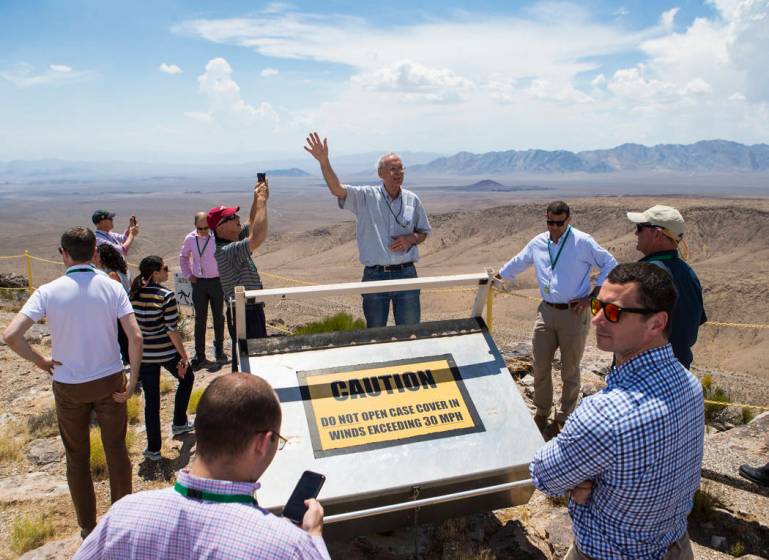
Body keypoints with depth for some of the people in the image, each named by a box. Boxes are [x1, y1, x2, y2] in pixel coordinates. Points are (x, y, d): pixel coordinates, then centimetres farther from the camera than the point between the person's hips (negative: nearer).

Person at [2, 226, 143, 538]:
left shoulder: (48, 292, -11)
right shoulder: (112, 288, -10)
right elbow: (135, 337, -16)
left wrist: (39, 361, -4)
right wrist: (132, 383, -8)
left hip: (68, 386, 0)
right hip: (110, 382, 0)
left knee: (77, 457, 16)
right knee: (116, 450, 15)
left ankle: (88, 526, 28)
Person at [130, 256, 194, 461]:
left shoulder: (133, 294, 0)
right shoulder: (166, 295, -18)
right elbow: (172, 330, -18)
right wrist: (184, 357, -10)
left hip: (143, 354, 5)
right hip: (166, 352, -4)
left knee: (151, 399, 12)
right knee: (187, 378, 26)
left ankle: (153, 448, 18)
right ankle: (179, 423, 34)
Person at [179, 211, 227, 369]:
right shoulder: (190, 239, 0)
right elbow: (183, 257, 17)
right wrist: (188, 275, 8)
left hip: (216, 281, -2)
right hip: (198, 283, 3)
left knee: (218, 317, 9)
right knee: (200, 319, 6)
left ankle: (219, 351, 23)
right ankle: (199, 355, 13)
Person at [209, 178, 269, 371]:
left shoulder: (234, 241, 6)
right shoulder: (226, 251, -25)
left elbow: (251, 224, 20)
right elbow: (258, 237, -37)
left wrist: (257, 199, 5)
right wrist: (261, 201, -27)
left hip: (252, 310, 10)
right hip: (244, 315, -10)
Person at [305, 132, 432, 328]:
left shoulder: (412, 200, 3)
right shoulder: (366, 196, -4)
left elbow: (424, 232, 13)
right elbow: (337, 189, -20)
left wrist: (411, 238, -10)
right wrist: (324, 161, -34)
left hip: (406, 274, 2)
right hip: (375, 276, -2)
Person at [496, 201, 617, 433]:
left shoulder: (583, 242, -10)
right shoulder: (538, 243, 5)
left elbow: (611, 266, -5)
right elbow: (516, 263, 21)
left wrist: (592, 297, -9)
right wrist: (495, 277, 28)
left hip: (574, 314, -4)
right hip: (546, 311, 4)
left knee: (570, 371, 8)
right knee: (540, 367, 9)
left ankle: (564, 418, 26)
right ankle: (542, 412, 29)